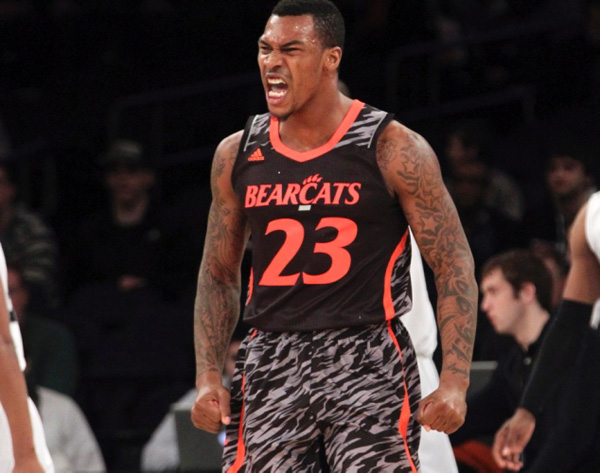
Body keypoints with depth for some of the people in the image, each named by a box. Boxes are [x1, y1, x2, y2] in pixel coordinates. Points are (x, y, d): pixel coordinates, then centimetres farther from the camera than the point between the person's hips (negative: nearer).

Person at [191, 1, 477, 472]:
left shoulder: (393, 149, -4)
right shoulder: (237, 155, 9)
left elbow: (454, 266, -4)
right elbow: (218, 274, 17)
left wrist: (454, 382, -13)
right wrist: (208, 376, 5)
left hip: (368, 362, -4)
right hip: (271, 364, 4)